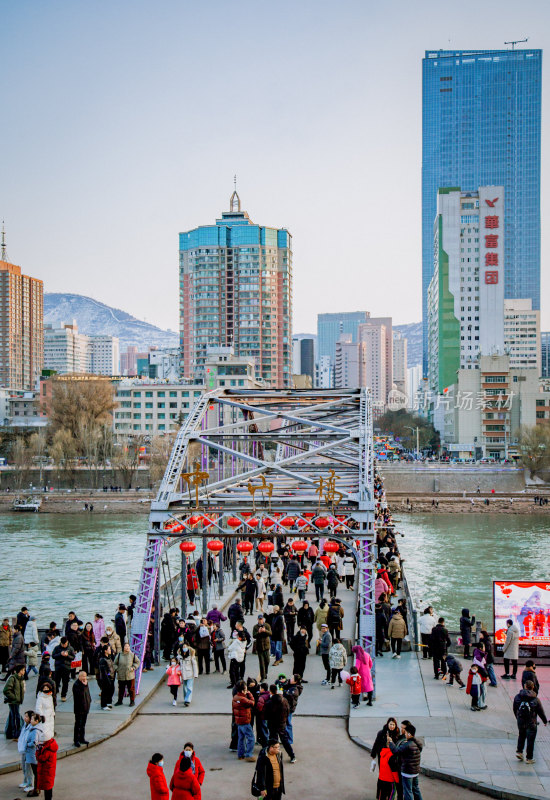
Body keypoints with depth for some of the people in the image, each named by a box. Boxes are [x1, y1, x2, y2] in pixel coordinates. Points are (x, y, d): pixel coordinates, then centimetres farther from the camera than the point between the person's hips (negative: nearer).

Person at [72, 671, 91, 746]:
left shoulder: (85, 683, 10)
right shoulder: (76, 685, -17)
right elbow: (80, 694, -28)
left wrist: (89, 700, 9)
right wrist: (84, 685, -27)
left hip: (85, 708, 8)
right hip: (79, 709, -8)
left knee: (83, 725, 16)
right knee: (78, 725, -1)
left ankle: (82, 739, 24)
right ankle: (76, 740, 5)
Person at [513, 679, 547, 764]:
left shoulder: (517, 697, -4)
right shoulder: (535, 700, -13)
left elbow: (515, 709, 6)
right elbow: (541, 712, -4)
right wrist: (545, 721, 13)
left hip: (520, 722, 3)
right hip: (531, 723, -3)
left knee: (521, 736, 26)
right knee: (530, 740, 8)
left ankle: (519, 751, 19)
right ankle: (529, 758, 14)